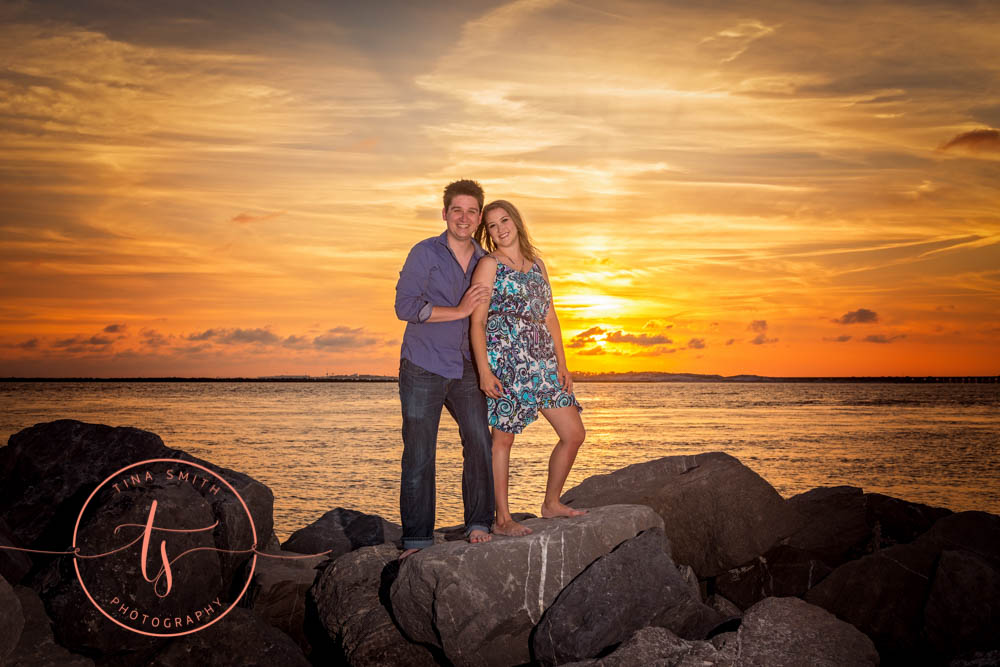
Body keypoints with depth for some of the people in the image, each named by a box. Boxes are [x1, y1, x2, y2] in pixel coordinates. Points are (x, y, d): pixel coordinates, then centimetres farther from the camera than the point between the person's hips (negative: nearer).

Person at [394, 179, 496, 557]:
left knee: (480, 444, -10)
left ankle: (478, 526, 3)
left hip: (465, 371, 4)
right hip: (422, 369, -4)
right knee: (418, 455, -2)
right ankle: (416, 539, 7)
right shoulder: (424, 253, -4)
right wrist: (458, 311, -17)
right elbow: (404, 305, -15)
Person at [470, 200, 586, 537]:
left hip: (541, 361, 7)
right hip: (504, 361, -7)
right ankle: (502, 519, 9)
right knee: (503, 438, -1)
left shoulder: (537, 265, 17)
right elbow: (477, 322, -8)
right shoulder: (488, 265, -2)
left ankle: (551, 503, 23)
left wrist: (562, 365, 11)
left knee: (574, 434, 7)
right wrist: (484, 371, -17)